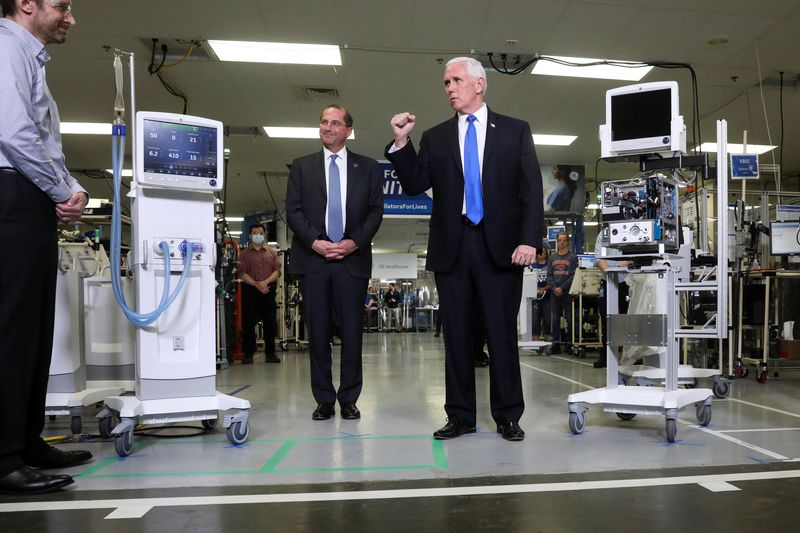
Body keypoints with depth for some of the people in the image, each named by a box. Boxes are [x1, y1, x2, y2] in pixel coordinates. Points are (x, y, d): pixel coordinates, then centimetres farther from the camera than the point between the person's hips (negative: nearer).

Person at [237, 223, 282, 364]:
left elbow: (277, 271, 5)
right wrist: (256, 285, -13)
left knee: (270, 323, 2)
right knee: (248, 323, -1)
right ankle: (248, 353, 5)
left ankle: (270, 353, 8)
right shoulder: (244, 254, 11)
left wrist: (265, 282, -12)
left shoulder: (272, 253, 16)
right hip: (250, 291, -1)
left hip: (269, 290, 1)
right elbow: (242, 273, 0)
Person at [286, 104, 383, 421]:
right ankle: (324, 400, 12)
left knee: (352, 332, 1)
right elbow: (293, 210, 5)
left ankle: (349, 400, 12)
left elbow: (376, 211, 6)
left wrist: (354, 242, -8)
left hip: (353, 259, 0)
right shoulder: (302, 167, 13)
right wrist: (315, 241, -9)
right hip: (312, 258, 1)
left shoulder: (367, 167, 12)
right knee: (318, 332, 3)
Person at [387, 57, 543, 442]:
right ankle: (460, 415, 16)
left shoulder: (515, 131, 8)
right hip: (452, 247, 2)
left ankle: (508, 416, 13)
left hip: (500, 245, -2)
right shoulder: (435, 138, 14)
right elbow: (414, 185, 5)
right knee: (456, 333, 6)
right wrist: (401, 142, -5)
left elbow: (531, 190, 1)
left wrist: (529, 239, -10)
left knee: (502, 333, 2)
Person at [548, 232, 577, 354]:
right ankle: (556, 343, 7)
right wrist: (554, 288, -8)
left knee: (570, 318, -2)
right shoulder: (552, 258, 14)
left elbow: (574, 275, -5)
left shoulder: (573, 257, 3)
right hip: (554, 293, 3)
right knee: (554, 319, 2)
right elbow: (549, 275, 9)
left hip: (568, 292, -3)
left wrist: (562, 288, -13)